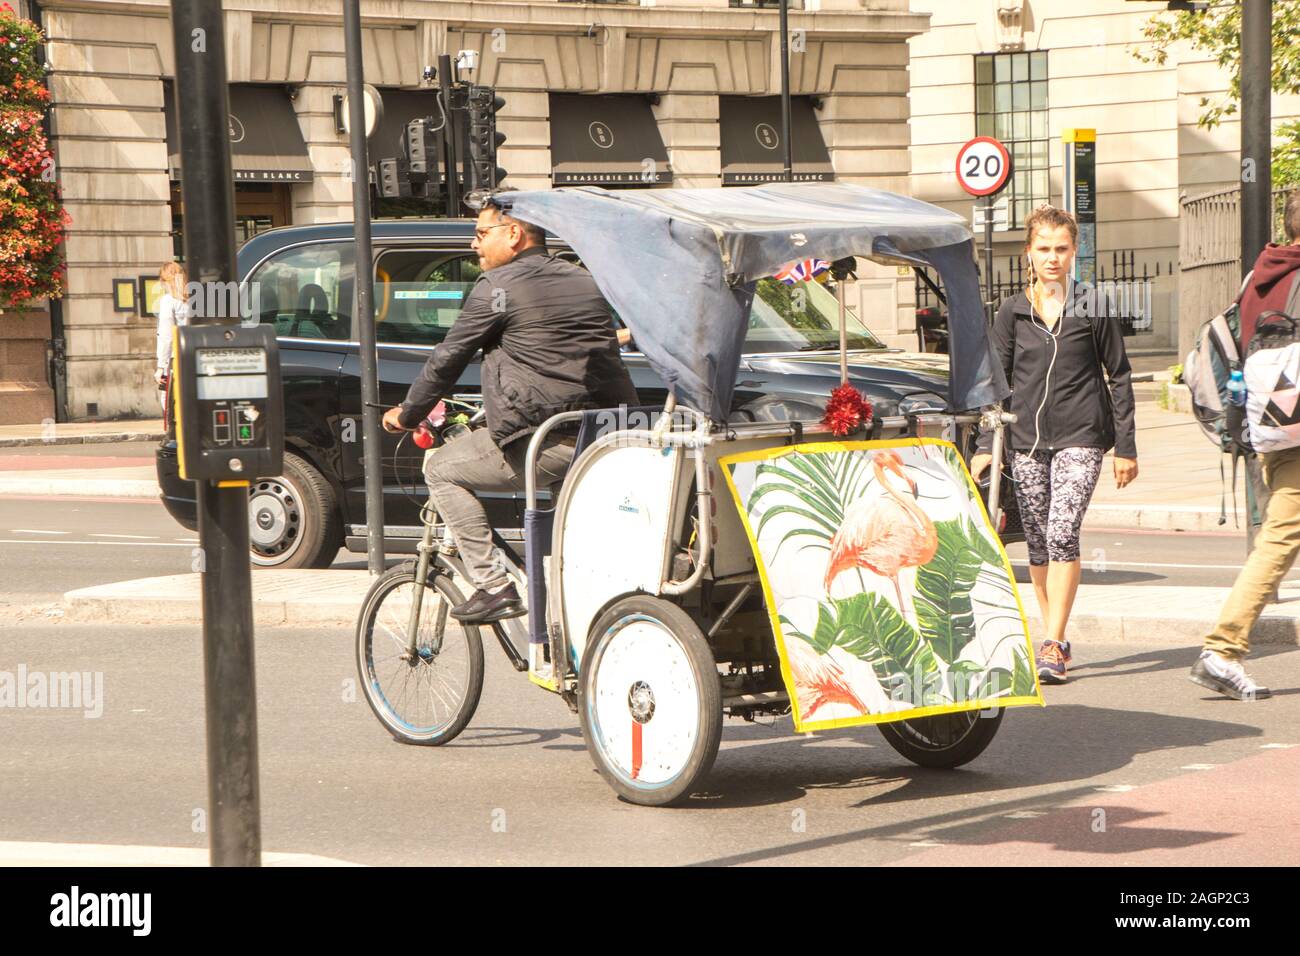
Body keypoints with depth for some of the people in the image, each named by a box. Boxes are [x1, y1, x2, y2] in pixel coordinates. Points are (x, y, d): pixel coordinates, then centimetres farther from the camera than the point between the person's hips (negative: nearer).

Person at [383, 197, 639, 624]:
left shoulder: (497, 287, -2)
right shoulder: (585, 281, 20)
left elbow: (447, 358, 3)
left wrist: (407, 413, 18)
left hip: (543, 440, -7)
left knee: (442, 469, 9)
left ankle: (494, 587, 2)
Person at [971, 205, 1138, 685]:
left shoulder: (1092, 308, 1)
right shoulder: (1012, 311, 6)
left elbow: (1119, 376, 5)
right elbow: (996, 381, 9)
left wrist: (1126, 446, 3)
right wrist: (985, 447, 3)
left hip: (1080, 436, -3)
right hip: (1026, 438, 3)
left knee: (1062, 534, -15)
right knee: (1037, 542, 7)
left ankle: (1052, 647, -15)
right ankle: (1055, 638, 21)